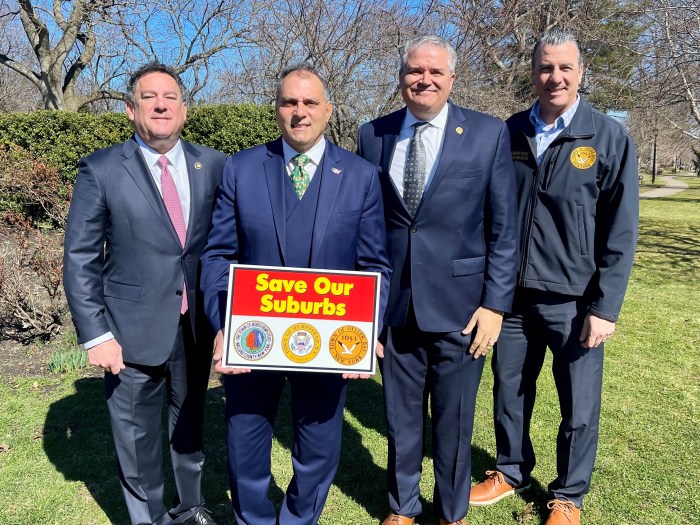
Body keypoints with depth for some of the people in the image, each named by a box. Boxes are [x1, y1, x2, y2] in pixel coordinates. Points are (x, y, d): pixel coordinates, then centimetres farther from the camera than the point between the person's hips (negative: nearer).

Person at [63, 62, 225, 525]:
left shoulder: (214, 166, 0)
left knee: (190, 427, 21)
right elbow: (81, 258, -6)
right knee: (138, 440, 12)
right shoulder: (101, 170, -6)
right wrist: (95, 334, -11)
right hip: (133, 331, -2)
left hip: (198, 328, 3)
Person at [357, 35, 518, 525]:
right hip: (393, 303, 2)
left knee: (454, 422, 14)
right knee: (401, 418, 17)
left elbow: (504, 228, -3)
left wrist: (495, 303, -7)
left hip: (459, 305, -2)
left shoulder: (489, 133, -3)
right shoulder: (373, 135, 3)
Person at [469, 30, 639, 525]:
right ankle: (512, 471, 40)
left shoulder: (609, 138, -5)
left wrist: (605, 307, -11)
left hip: (574, 302, -2)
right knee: (509, 395, 16)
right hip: (513, 295, 3)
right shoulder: (510, 133, 3)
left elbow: (620, 232, -7)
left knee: (579, 409, 10)